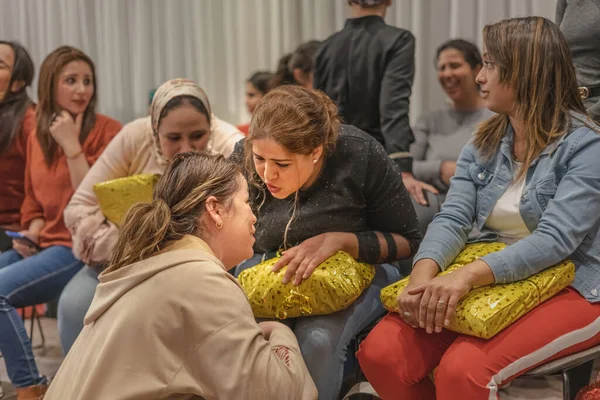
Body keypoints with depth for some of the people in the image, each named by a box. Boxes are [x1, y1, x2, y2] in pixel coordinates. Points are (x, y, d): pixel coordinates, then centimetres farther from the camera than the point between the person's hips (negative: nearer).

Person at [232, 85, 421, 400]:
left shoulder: (360, 155, -20)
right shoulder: (243, 161, -14)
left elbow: (407, 240, -10)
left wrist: (339, 240, -27)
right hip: (271, 276, 2)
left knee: (316, 340, -33)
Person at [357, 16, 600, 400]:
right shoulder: (484, 143, 9)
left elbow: (553, 240, -23)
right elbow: (452, 219, -4)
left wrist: (468, 275, -35)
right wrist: (423, 275, -24)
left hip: (566, 289, -5)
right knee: (381, 353, -15)